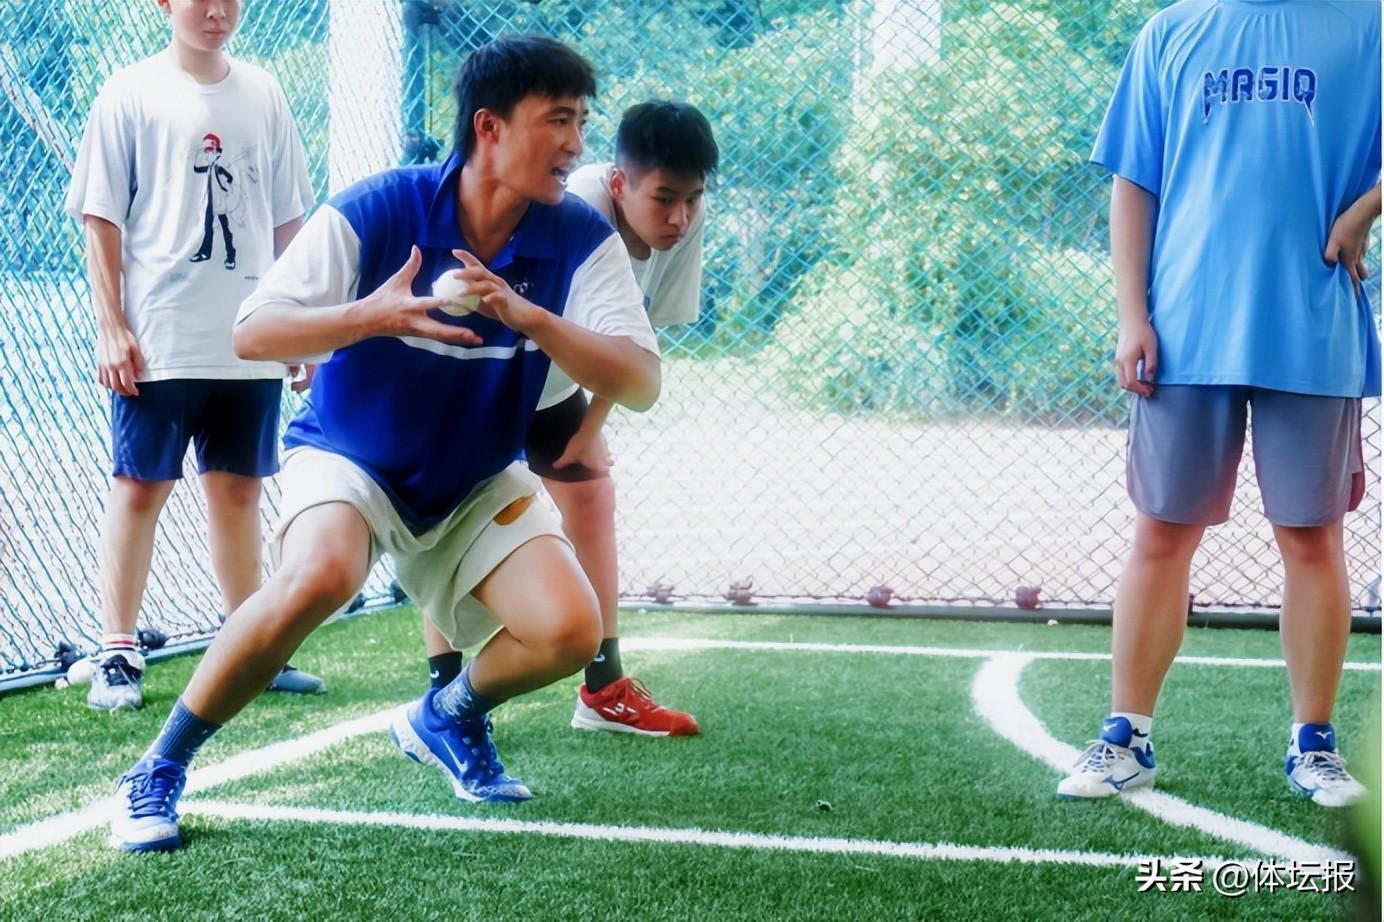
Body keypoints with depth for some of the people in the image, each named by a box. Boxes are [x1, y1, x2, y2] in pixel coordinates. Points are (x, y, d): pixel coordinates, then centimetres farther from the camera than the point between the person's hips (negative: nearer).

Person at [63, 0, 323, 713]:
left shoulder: (262, 94, 10)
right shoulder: (131, 95, -1)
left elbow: (288, 220, 14)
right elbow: (101, 221, -3)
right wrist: (112, 327, -9)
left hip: (251, 340, 4)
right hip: (159, 341, -4)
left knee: (239, 490, 10)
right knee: (139, 489, 0)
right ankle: (117, 655, 6)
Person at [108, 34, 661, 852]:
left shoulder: (583, 240, -15)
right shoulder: (374, 212, -21)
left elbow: (641, 385, -24)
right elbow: (251, 334, -22)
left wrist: (528, 317, -39)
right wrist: (371, 314, -41)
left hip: (478, 484, 3)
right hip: (348, 459, -3)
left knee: (569, 631, -18)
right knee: (320, 576, -35)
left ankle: (445, 718, 17)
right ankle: (158, 773, -15)